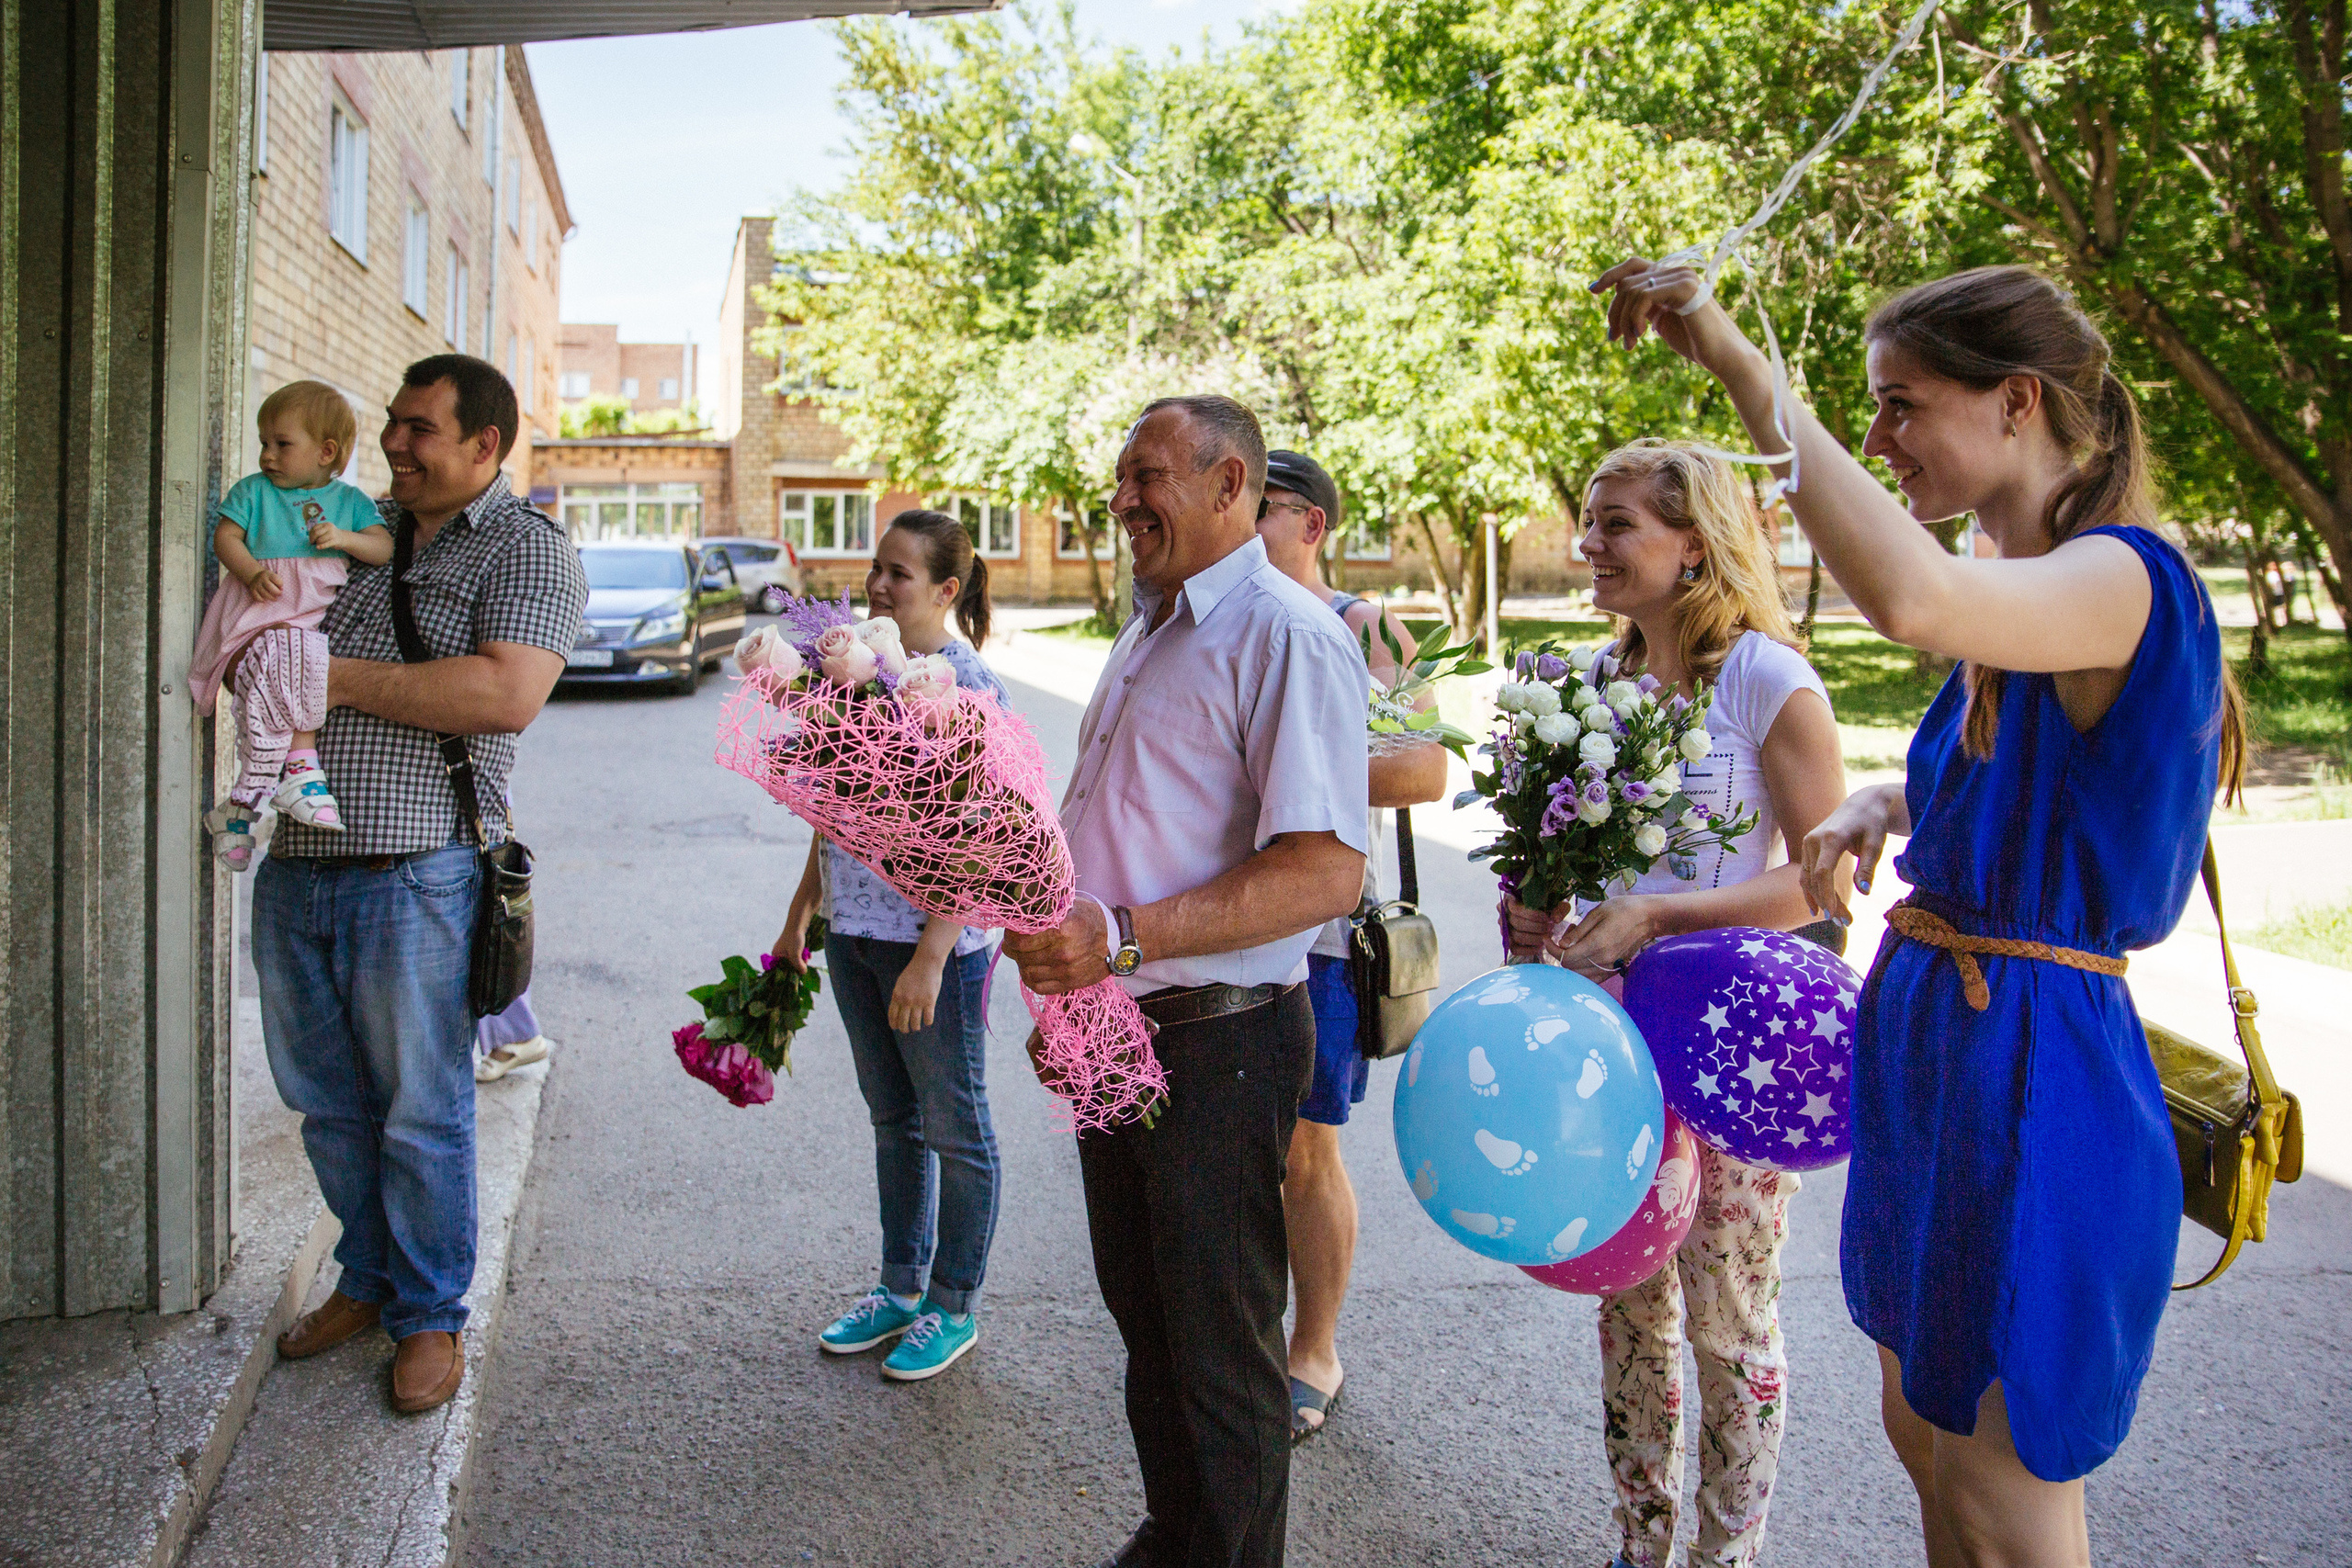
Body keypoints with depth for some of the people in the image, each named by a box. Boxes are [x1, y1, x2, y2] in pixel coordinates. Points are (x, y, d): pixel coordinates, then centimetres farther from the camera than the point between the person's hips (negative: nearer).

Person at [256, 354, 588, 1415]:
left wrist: (337, 677, -17)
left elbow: (507, 695, -21)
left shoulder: (528, 551, -6)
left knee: (418, 1114, 4)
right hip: (294, 865, 7)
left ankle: (429, 1315, 21)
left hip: (410, 877, -7)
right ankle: (368, 1277, 36)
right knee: (326, 1100, 17)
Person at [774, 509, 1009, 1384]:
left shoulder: (968, 687, -15)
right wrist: (800, 916, 17)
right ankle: (901, 1286, 34)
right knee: (892, 1118, 19)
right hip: (854, 932, 8)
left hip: (936, 939, -8)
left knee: (954, 1128, 8)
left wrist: (931, 957, -23)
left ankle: (954, 1307, 24)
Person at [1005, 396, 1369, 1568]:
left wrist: (1122, 938, -29)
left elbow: (1326, 872, -26)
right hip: (1109, 1029, 9)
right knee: (1142, 1313, 22)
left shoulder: (1288, 635, -16)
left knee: (1220, 1350, 5)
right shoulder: (1149, 629, 15)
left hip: (1217, 1042, -9)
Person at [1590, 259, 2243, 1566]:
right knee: (1926, 1438, 21)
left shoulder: (2123, 580, -19)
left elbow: (1912, 597, -42)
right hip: (1934, 1043, 9)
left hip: (2033, 1073, -9)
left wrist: (1733, 357, -36)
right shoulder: (2020, 606, 11)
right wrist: (1876, 807, 3)